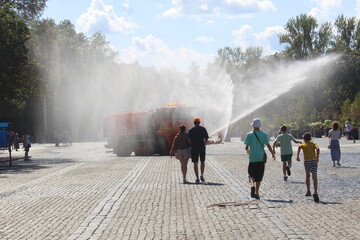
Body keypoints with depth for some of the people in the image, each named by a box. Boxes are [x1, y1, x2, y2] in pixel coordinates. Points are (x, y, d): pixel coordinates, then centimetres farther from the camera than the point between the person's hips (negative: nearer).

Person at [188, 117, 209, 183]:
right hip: (202, 148, 1)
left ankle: (197, 178, 0)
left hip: (194, 148, -1)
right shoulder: (203, 129, 0)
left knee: (195, 163, 4)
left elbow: (189, 140, -10)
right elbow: (206, 139, 1)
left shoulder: (191, 130, -3)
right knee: (202, 162, 18)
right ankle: (202, 175, 3)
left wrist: (192, 145, 9)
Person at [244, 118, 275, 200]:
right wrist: (273, 154, 5)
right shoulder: (264, 135, -2)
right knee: (259, 176, 8)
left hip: (252, 157, -1)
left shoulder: (249, 135, -3)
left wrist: (247, 150, 20)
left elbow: (246, 147, -2)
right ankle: (256, 193, 6)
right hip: (261, 158, 1)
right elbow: (268, 146, -7)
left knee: (251, 174, 11)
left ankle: (252, 185, -19)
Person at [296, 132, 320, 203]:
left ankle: (308, 191, 24)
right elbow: (318, 149, -5)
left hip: (307, 161, 0)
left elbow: (299, 147, -12)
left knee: (307, 176, 21)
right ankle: (315, 192, -26)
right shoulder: (313, 143, 17)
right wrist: (317, 158, 1)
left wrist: (298, 156, -11)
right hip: (314, 161, 0)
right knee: (314, 177, -9)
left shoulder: (303, 144, 13)